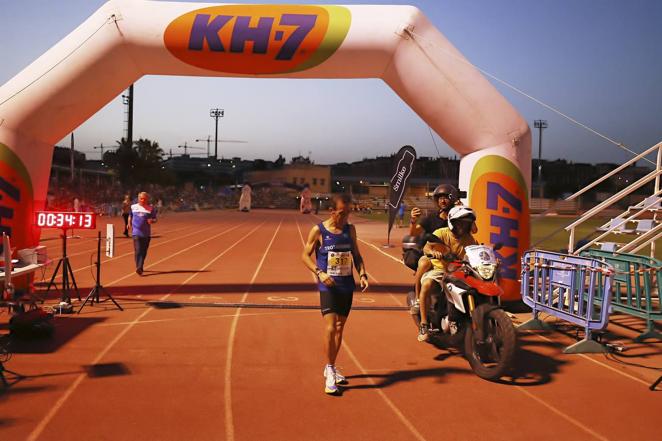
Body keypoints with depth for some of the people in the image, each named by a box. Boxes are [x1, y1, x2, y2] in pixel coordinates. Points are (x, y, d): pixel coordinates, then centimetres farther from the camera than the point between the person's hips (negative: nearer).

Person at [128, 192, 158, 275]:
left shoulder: (151, 208, 2)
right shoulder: (133, 207, 7)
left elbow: (155, 219, 3)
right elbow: (130, 217, 20)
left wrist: (152, 220, -18)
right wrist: (130, 225, 10)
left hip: (146, 233, 1)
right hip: (136, 232, -1)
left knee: (143, 252, 6)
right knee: (138, 250, -10)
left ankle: (140, 267, 19)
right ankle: (139, 268, -9)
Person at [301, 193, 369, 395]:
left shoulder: (350, 229, 5)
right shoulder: (318, 231, -7)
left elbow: (356, 255, 13)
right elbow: (305, 255, -1)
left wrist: (362, 274, -3)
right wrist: (319, 272, -16)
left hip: (347, 286, 5)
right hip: (328, 286, -5)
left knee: (340, 328, 12)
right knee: (330, 328, -15)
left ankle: (331, 368, 28)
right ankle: (330, 372, -2)